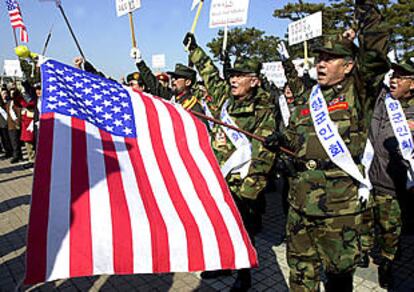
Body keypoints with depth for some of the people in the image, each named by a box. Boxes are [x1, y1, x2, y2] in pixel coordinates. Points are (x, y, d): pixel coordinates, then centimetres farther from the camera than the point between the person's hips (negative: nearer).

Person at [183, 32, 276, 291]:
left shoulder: (263, 111, -13)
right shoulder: (224, 96, 4)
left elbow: (263, 156, -17)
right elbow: (209, 72, 23)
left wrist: (248, 192, -18)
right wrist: (193, 48, 31)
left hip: (240, 185, -6)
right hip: (216, 178, 6)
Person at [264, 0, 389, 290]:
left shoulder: (358, 93, -1)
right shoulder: (307, 97, 13)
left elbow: (376, 56, -17)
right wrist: (282, 138, 1)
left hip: (341, 201, -5)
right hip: (301, 197, 5)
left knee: (339, 268, 11)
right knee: (300, 264, 17)